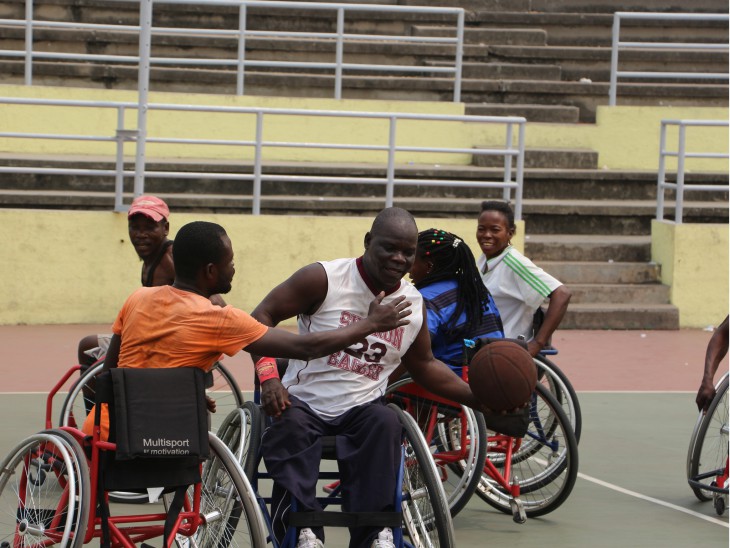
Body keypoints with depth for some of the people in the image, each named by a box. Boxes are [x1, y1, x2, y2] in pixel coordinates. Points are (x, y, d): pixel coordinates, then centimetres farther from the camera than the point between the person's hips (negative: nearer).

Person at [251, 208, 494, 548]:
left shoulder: (413, 304, 8)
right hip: (304, 402, -3)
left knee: (385, 424, -31)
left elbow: (424, 366, 24)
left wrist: (477, 399, 11)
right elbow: (261, 318, -8)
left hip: (362, 408, 3)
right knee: (290, 427, -36)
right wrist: (268, 377, -23)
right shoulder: (324, 278, -8)